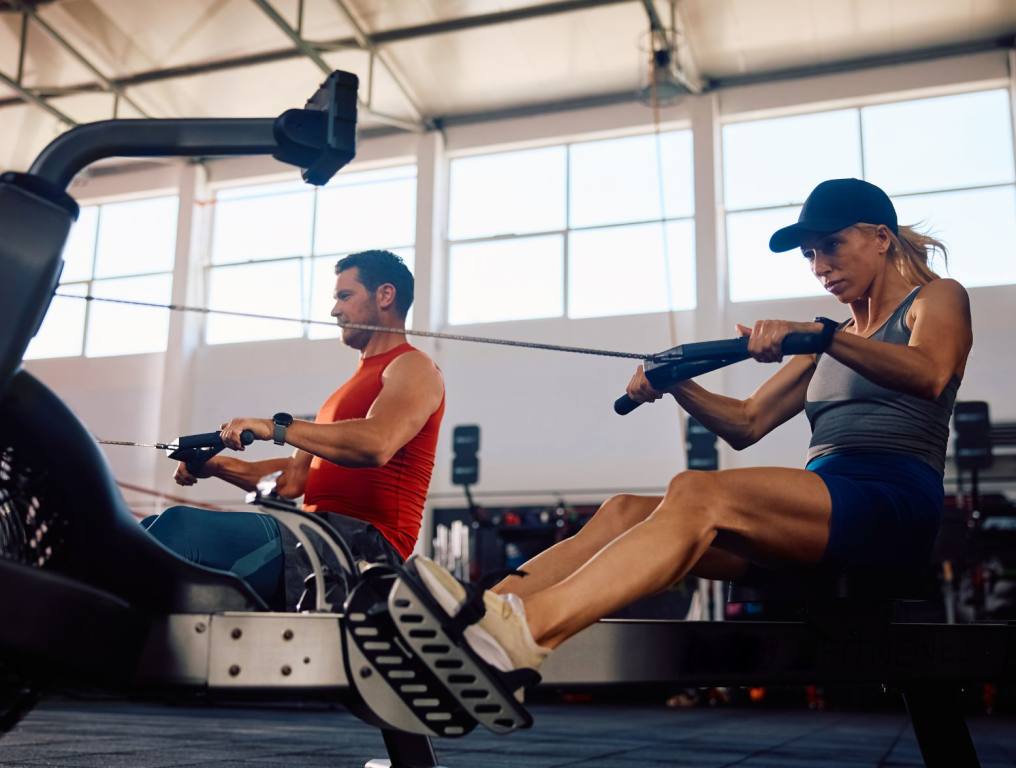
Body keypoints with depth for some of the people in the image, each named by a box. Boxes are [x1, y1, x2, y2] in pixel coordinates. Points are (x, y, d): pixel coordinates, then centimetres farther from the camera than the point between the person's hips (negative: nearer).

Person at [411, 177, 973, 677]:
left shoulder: (937, 299, 11)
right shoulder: (826, 346, 30)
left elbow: (929, 375, -14)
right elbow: (747, 422, 22)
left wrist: (819, 334, -30)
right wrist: (675, 386, 3)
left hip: (895, 499, -7)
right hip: (819, 510, 7)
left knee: (696, 494, -33)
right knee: (623, 511, -16)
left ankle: (525, 633, -51)